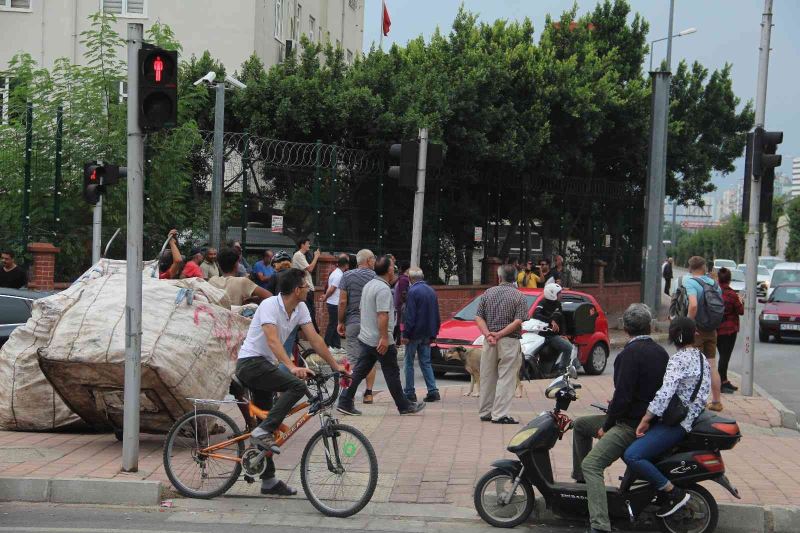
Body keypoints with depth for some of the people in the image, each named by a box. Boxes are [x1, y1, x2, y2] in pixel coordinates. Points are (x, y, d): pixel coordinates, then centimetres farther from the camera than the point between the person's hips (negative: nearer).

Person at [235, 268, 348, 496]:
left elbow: (314, 339, 6)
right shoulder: (269, 305, -20)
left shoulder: (300, 308, 3)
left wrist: (335, 365, 2)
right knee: (297, 386, -27)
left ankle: (269, 481, 16)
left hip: (264, 365, 9)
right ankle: (263, 432, -22)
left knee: (267, 424, 10)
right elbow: (272, 340, -32)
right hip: (250, 362, -9)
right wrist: (292, 367, -45)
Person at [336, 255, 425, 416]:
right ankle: (404, 406, 10)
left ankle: (344, 402, 3)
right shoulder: (383, 289, -18)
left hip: (365, 337, 9)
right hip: (380, 341, -9)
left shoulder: (369, 285, 13)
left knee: (359, 371, 8)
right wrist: (384, 338, -26)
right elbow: (382, 315, -25)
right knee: (392, 374, 1)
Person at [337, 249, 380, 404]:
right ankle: (369, 393, 8)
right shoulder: (376, 277, 1)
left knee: (353, 359, -1)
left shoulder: (347, 276, 0)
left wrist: (340, 322, 4)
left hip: (352, 322, 0)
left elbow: (343, 301, -5)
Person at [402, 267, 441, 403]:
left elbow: (409, 315, -17)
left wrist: (405, 334, -13)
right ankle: (433, 391, 2)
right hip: (427, 334, 7)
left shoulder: (413, 291, -14)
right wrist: (433, 334, 19)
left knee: (409, 362, 3)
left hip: (415, 333, -7)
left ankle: (409, 393, 4)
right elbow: (436, 316, 15)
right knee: (425, 362, 11)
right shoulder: (432, 291, 10)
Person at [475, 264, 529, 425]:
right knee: (506, 378, -3)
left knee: (487, 377, 12)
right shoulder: (519, 297, -3)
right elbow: (518, 321, -14)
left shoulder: (487, 294, 8)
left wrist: (488, 334, -9)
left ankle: (485, 412, 19)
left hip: (489, 341, 4)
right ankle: (500, 414, -7)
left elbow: (479, 317, 1)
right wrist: (499, 334, -13)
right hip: (509, 341, -4)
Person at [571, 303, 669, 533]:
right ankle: (580, 480, 30)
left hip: (632, 425, -10)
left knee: (591, 464, -22)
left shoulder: (630, 353, -16)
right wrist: (617, 405, 20)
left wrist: (606, 426, -9)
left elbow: (623, 395, -21)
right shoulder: (660, 352, 10)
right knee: (580, 425, 22)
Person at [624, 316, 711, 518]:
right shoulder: (702, 359, 13)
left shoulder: (679, 360, -15)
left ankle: (674, 493, -18)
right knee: (628, 441, 22)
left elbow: (665, 393, -26)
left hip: (674, 423, -10)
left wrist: (645, 420, -19)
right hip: (689, 419, 10)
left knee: (632, 456, -23)